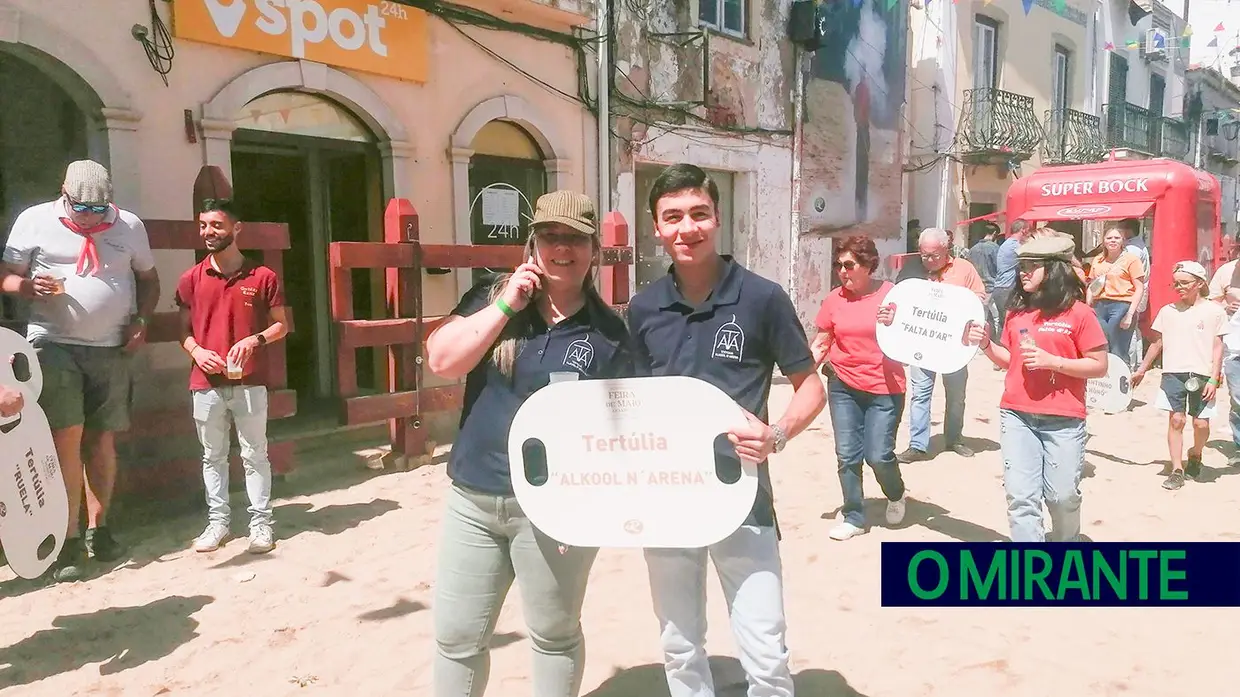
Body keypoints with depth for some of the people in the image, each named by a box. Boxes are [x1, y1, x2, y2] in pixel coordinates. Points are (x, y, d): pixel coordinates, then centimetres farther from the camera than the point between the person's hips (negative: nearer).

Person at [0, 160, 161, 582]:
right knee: (66, 437, -8)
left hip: (111, 349, 2)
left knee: (101, 437, 7)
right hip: (54, 344, -2)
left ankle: (98, 530, 18)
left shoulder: (130, 226, 7)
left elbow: (148, 278, 15)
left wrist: (142, 319, -1)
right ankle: (69, 543, -1)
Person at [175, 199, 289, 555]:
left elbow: (281, 324, 4)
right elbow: (184, 328, 11)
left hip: (250, 383, -2)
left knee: (254, 454, 5)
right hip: (206, 384, 3)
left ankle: (261, 522, 14)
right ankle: (218, 521, 22)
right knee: (213, 456, 11)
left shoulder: (263, 277, -2)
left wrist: (255, 340, -14)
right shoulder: (191, 279, 5)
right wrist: (196, 351, -9)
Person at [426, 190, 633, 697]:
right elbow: (441, 361, -9)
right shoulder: (491, 297, 3)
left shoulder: (608, 331, -2)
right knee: (456, 636, 15)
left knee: (555, 634, 16)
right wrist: (506, 305, -14)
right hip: (472, 498, 3)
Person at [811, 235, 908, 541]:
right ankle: (854, 517, 20)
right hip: (843, 387, 3)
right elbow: (820, 344, 8)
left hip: (885, 389, -3)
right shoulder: (834, 299, 0)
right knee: (847, 455, 5)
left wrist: (894, 324, -20)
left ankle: (896, 495, 32)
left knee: (879, 455, -1)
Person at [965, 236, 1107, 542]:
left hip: (1063, 420, -4)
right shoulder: (1016, 312, 7)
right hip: (1016, 416, 4)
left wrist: (1050, 361, -18)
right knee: (1020, 497, 2)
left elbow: (1099, 366, -7)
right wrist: (986, 344, -2)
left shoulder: (1078, 313, -7)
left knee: (1063, 496, 8)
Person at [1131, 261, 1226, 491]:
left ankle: (1195, 454, 31)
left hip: (1201, 375, -1)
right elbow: (1158, 343, 16)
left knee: (1201, 423, 0)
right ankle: (1177, 469, 2)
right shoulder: (1168, 311, 9)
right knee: (1176, 420, -3)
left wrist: (1213, 379, -7)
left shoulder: (1214, 311, 2)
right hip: (1173, 373, 1)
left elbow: (1217, 347, 0)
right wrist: (1141, 371, 18)